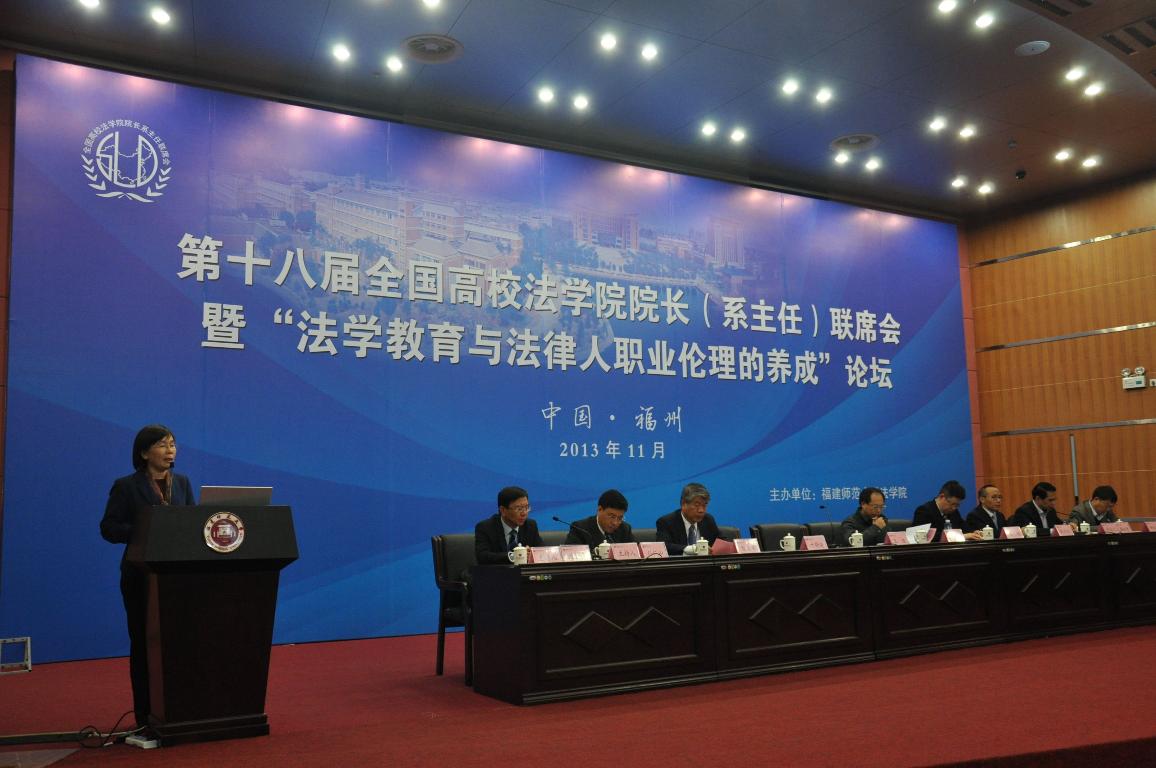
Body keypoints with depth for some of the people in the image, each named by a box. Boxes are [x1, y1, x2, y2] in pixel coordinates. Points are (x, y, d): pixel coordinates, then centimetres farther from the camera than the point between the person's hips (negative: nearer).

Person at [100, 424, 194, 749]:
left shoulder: (182, 483, 10)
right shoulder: (126, 486, -2)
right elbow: (108, 528, -7)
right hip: (142, 577, -4)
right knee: (145, 645, 1)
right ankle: (146, 721, 7)